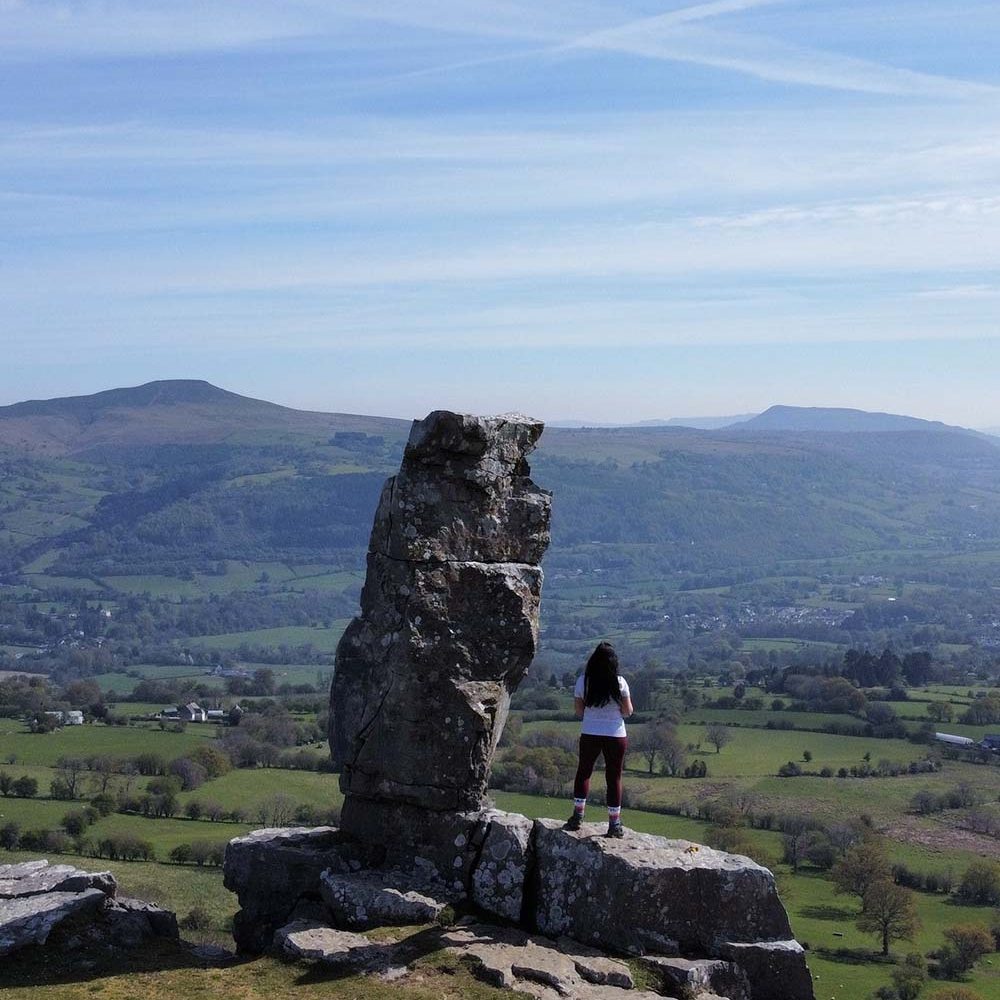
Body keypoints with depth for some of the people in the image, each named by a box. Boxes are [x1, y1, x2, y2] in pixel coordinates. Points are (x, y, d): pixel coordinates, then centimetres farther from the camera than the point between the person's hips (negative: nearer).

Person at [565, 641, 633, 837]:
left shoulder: (583, 682, -7)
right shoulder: (619, 683, -11)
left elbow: (579, 712, 1)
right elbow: (627, 712, -3)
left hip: (589, 735, 1)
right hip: (615, 735, -1)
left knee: (583, 772, 20)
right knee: (614, 778, 10)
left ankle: (577, 816, 19)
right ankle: (614, 824, 13)